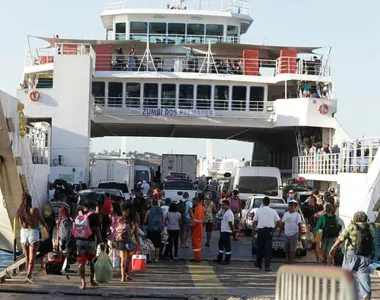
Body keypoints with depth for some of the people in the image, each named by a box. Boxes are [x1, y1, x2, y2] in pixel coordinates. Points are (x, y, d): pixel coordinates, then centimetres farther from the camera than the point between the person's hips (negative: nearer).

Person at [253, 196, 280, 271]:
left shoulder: (259, 211, 1)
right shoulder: (273, 211, 1)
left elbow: (255, 221, 2)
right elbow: (278, 222, 2)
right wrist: (274, 228, 14)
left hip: (261, 230, 1)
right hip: (269, 231, 0)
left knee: (260, 248, 15)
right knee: (268, 248, 0)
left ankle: (258, 263, 27)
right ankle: (267, 266, -6)